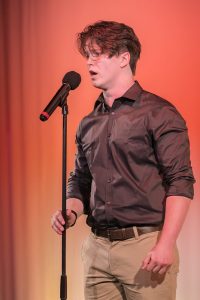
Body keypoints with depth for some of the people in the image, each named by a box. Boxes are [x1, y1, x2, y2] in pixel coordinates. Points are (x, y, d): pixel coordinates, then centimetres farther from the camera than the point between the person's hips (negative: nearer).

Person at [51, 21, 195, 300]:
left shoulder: (158, 113, -6)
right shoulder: (88, 124, 13)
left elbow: (180, 182, -11)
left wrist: (166, 244, -18)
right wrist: (71, 212, 1)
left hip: (145, 246, -5)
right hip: (96, 248, 6)